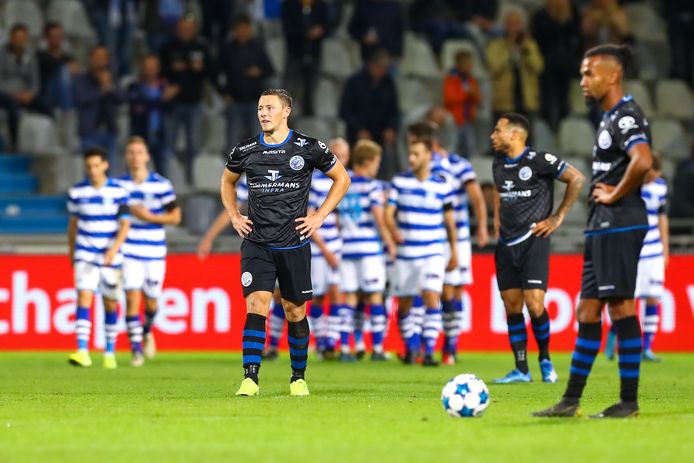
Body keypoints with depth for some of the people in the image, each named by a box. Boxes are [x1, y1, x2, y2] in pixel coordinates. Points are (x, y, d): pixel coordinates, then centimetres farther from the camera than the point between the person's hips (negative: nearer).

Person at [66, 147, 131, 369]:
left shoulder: (118, 192, -5)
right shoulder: (77, 192, 1)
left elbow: (125, 224, -9)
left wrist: (114, 249, -23)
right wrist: (72, 251, 19)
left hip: (111, 256, 0)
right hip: (85, 255, 0)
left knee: (110, 304, 7)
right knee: (83, 297, -16)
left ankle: (110, 353, 22)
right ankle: (82, 352, -24)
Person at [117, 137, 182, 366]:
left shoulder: (161, 185, -2)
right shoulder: (119, 185, 4)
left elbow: (175, 216, -1)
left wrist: (148, 216, -13)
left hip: (155, 252, 0)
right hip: (129, 251, 0)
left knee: (151, 301, 6)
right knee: (132, 298, -11)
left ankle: (147, 331, 39)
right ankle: (136, 350, -7)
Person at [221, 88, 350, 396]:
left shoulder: (309, 148, -3)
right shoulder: (245, 151, 4)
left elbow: (342, 178, 9)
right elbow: (227, 181, 24)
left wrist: (319, 216, 2)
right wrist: (234, 217, 11)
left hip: (294, 243, -1)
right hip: (256, 243, 1)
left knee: (295, 311, 6)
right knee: (256, 304, -14)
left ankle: (298, 378, 22)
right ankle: (250, 378, -17)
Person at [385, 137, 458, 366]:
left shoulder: (442, 184, 1)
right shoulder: (399, 181, 2)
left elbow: (449, 219, 9)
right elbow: (388, 212, -2)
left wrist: (454, 252, 12)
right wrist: (394, 231, -24)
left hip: (433, 253, -2)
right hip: (405, 252, 2)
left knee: (432, 298, -17)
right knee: (403, 303, 7)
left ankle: (429, 352, -17)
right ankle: (410, 346, 29)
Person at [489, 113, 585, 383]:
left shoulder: (539, 160, -10)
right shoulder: (498, 164, 11)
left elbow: (577, 179, -7)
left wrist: (558, 217, -6)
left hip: (533, 241, -6)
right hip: (506, 244, 6)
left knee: (534, 305, -14)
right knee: (512, 307, 3)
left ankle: (545, 359, 8)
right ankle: (521, 370, 8)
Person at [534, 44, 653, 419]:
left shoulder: (626, 117, -13)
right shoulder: (610, 118, 18)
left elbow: (642, 161, -31)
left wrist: (615, 195, -18)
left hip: (619, 225, -10)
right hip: (601, 227, 10)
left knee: (620, 306, -8)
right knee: (588, 310, 11)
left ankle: (629, 401, -5)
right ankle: (571, 400, 15)